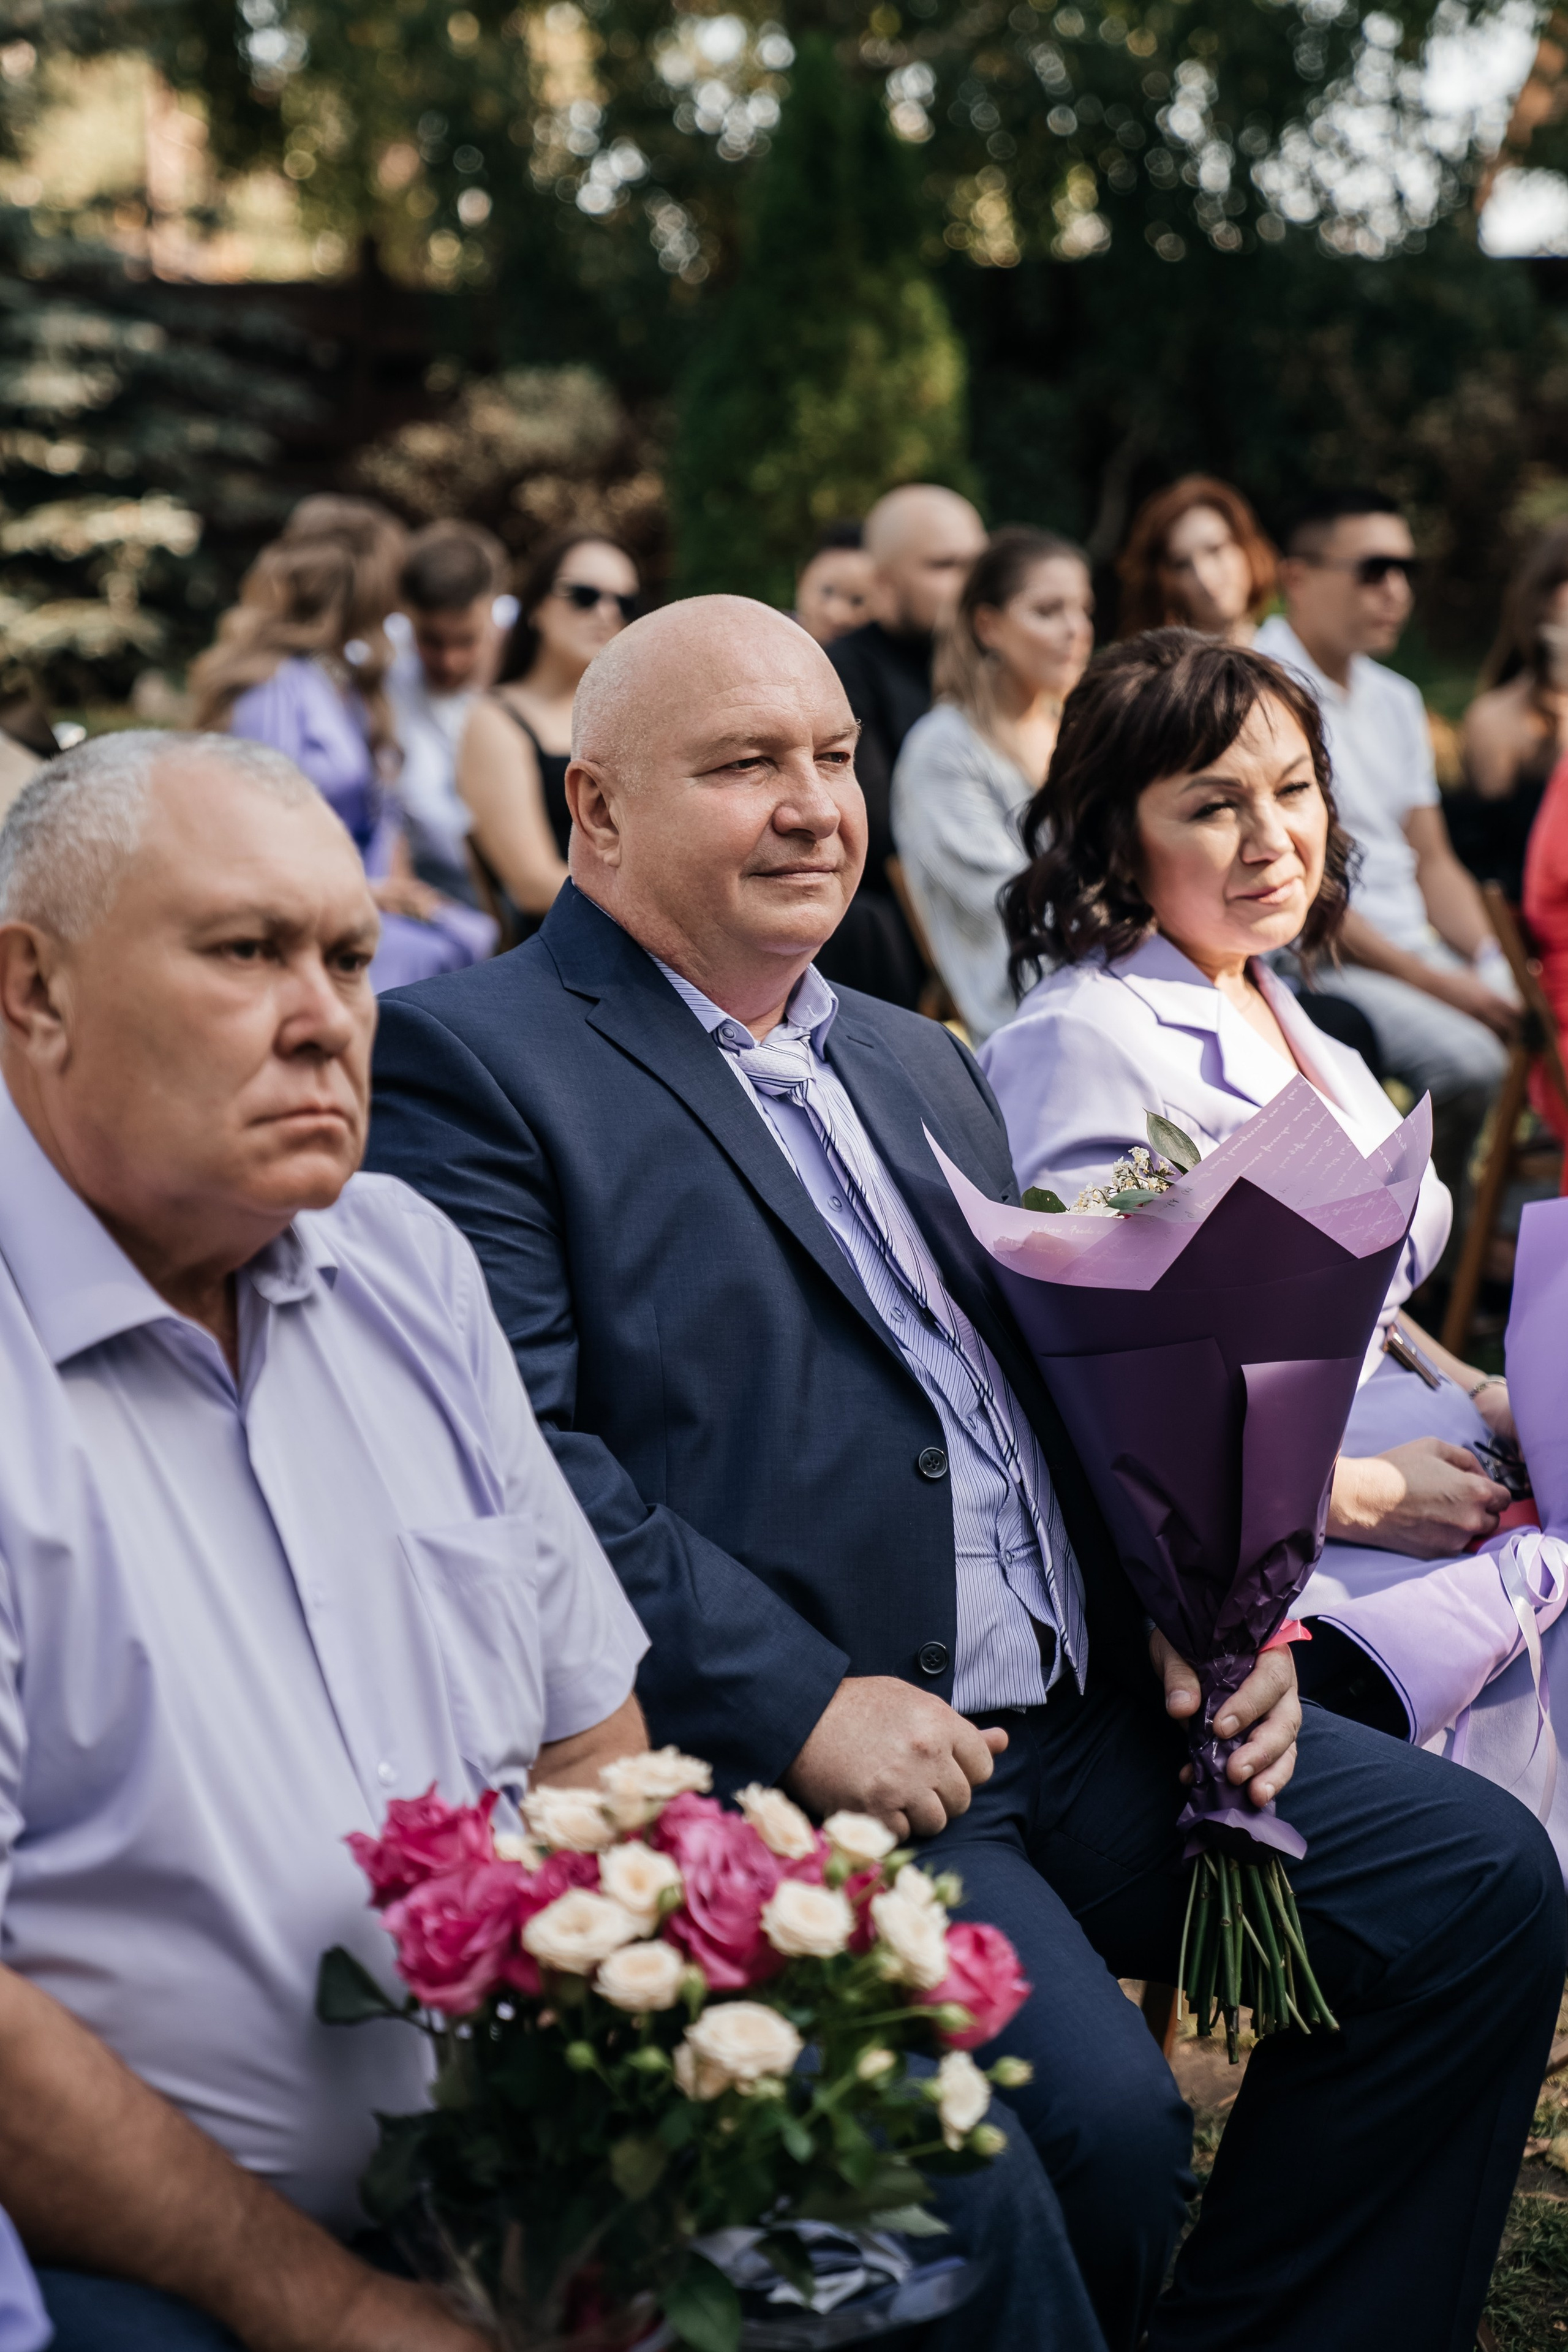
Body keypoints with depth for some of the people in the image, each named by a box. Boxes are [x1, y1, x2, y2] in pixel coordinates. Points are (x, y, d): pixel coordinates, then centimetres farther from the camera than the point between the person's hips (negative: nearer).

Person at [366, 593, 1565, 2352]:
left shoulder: (917, 1063, 23)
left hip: (1089, 1708, 8)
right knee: (1093, 2115, -27)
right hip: (774, 1757, -8)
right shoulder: (466, 1065, -4)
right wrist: (797, 1705, -20)